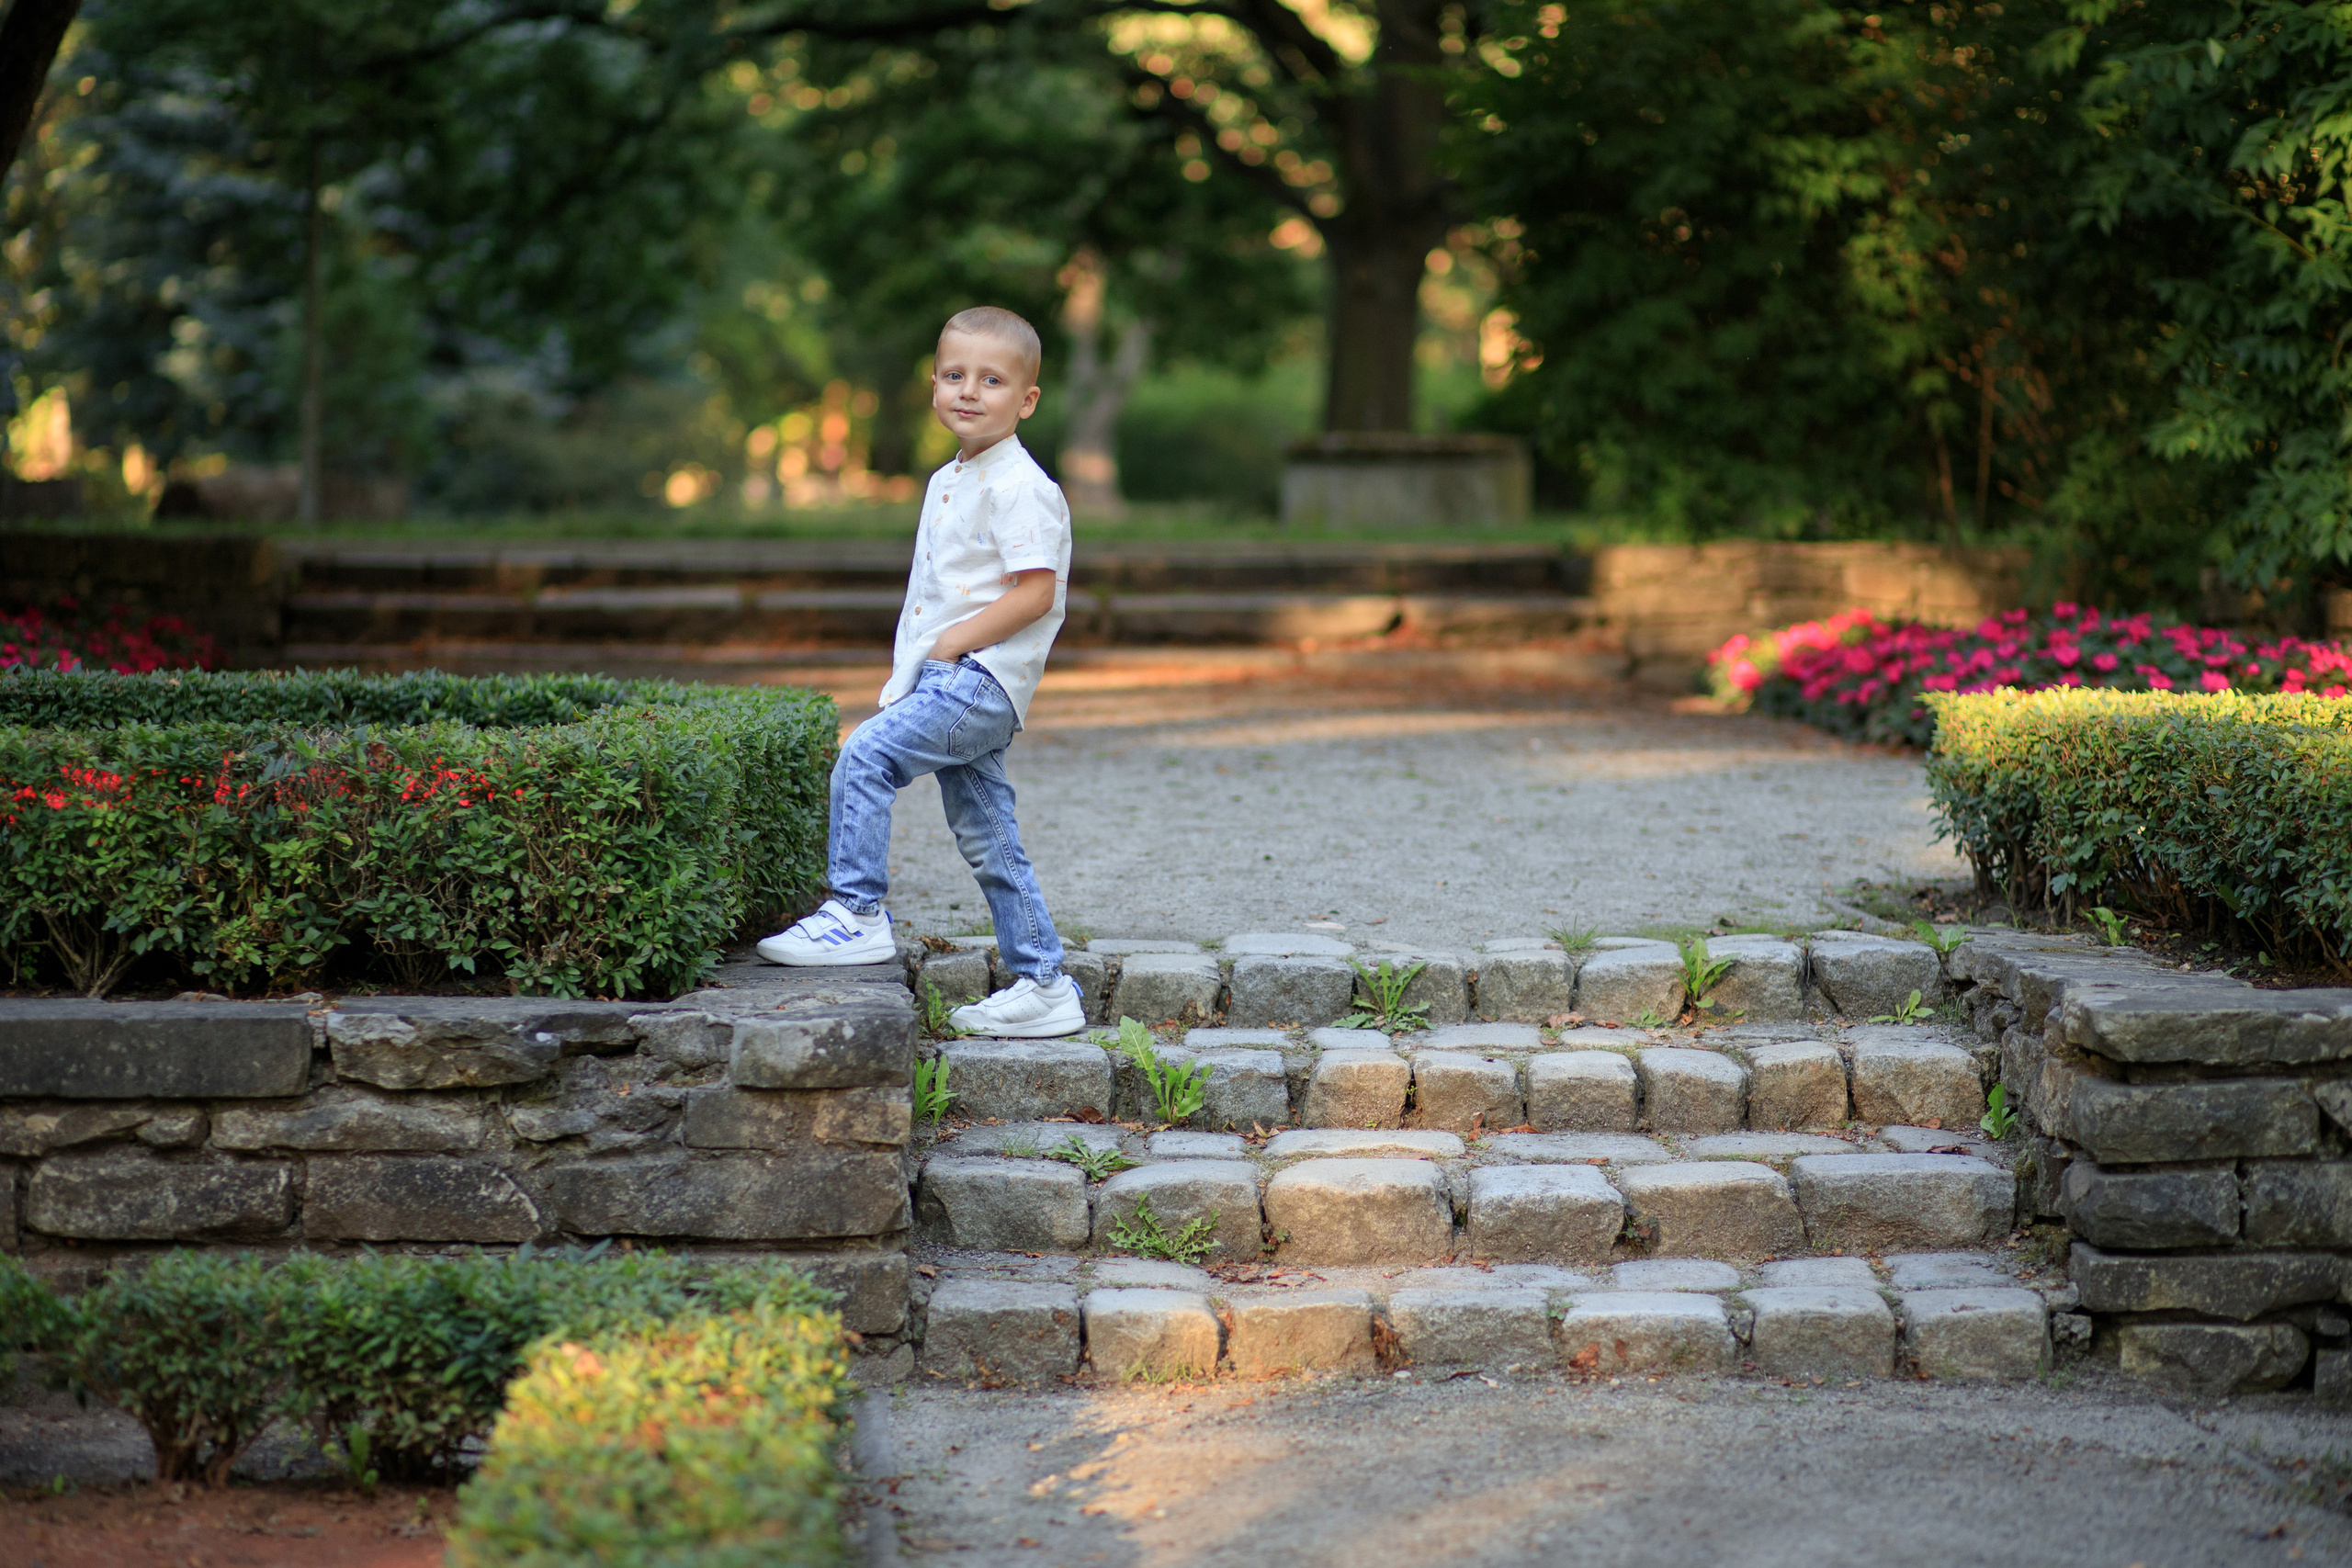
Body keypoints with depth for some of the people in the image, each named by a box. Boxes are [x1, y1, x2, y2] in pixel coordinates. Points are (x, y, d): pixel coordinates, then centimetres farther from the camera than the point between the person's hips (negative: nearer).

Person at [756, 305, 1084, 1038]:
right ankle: (1043, 985, 16)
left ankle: (858, 913, -15)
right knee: (986, 840, 11)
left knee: (865, 755, -22)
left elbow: (1034, 593, -19)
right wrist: (911, 667, 14)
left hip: (983, 676, -10)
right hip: (949, 679, 10)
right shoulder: (946, 482, 18)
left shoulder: (1019, 487, -11)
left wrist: (950, 644, -18)